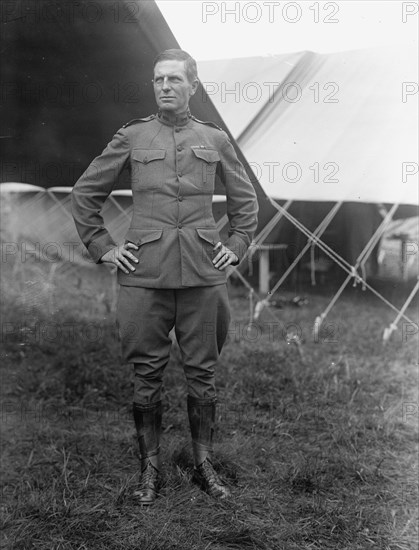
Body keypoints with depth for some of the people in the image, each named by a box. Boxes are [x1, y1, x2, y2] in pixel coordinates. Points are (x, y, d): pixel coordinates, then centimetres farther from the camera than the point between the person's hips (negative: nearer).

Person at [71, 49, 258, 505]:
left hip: (203, 275, 1)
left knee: (202, 375, 8)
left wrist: (236, 247, 10)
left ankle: (204, 465, 22)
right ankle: (149, 469, 19)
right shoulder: (132, 137, 6)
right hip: (144, 277, -1)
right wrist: (102, 247, 5)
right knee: (146, 377, 5)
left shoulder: (215, 139, 10)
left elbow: (245, 201, 21)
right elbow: (84, 194, 12)